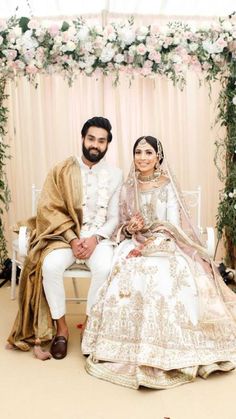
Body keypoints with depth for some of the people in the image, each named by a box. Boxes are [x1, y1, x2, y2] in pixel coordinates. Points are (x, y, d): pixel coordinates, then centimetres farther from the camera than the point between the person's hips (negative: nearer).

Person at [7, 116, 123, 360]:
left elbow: (114, 218, 2)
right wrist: (72, 239, -17)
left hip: (99, 237, 0)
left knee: (105, 268, -32)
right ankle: (61, 326, -8)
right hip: (65, 235, 0)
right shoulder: (61, 171, 0)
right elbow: (48, 209, -5)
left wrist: (95, 239, -17)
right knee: (50, 265, -31)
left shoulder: (114, 175, 3)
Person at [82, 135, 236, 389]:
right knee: (123, 279, -27)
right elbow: (123, 226, 13)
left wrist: (146, 246, -20)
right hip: (135, 245, 3)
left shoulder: (167, 186, 1)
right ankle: (127, 349, -14)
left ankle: (164, 353, -17)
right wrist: (129, 229, -11)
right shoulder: (127, 188, 12)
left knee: (163, 280, -32)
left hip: (164, 246, -3)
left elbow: (172, 227, -7)